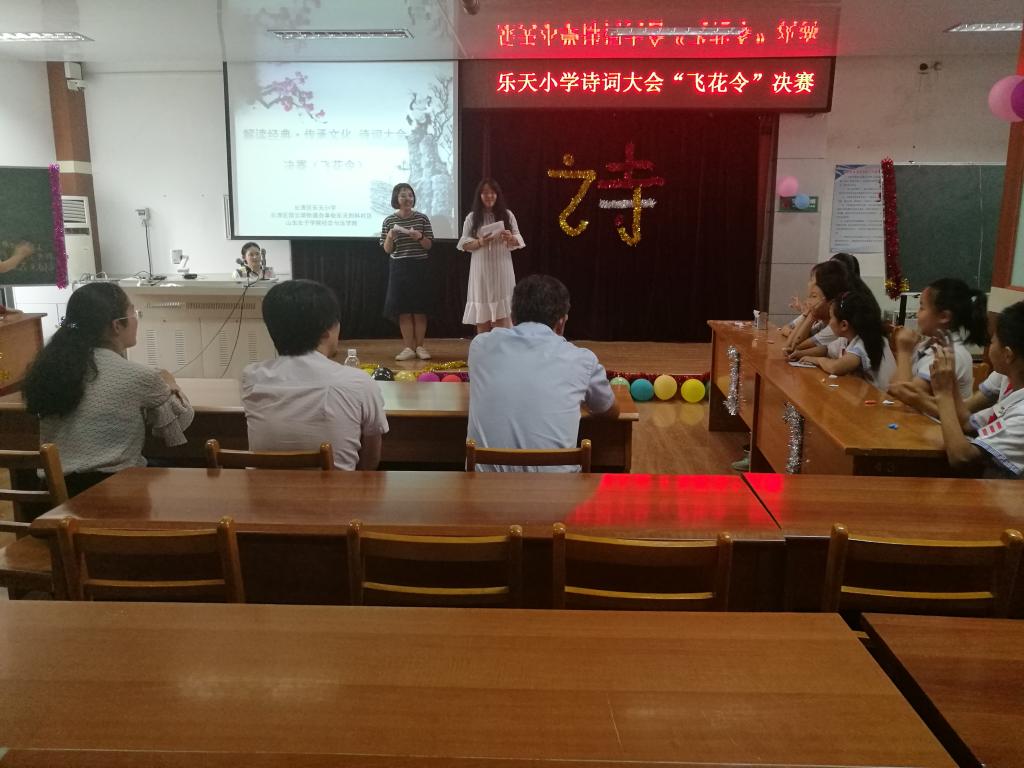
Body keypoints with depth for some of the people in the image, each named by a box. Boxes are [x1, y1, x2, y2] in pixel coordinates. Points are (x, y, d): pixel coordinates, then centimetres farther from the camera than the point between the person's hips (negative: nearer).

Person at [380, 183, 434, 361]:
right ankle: (409, 348, 7)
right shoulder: (389, 221, 1)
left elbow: (429, 245, 3)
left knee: (420, 309, 2)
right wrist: (390, 237, -16)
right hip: (399, 268, 0)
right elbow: (387, 249, 3)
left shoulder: (422, 218, 1)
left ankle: (420, 346, 10)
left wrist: (419, 237, -16)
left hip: (420, 267, 0)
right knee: (404, 310, 0)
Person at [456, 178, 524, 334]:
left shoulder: (507, 215, 6)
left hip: (502, 267, 0)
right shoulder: (472, 217, 5)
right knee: (481, 315, 3)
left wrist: (510, 238, -16)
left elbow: (518, 241, 6)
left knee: (502, 312, -6)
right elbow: (464, 244, 2)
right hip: (481, 268, 0)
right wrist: (480, 242, -17)